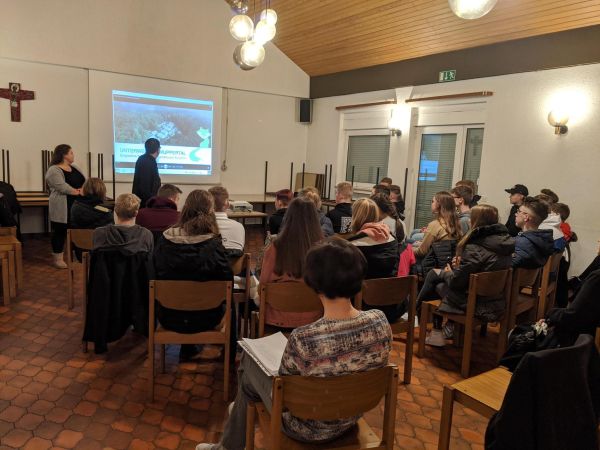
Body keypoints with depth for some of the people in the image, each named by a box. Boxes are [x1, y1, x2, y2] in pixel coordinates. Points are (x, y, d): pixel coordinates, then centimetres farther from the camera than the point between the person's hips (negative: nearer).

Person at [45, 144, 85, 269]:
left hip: (77, 206, 7)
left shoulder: (74, 168, 14)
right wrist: (78, 192, -16)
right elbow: (63, 187, -21)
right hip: (63, 208, -7)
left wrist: (83, 189, -12)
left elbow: (85, 181, 8)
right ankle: (57, 259, 10)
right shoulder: (53, 170, -10)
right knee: (60, 232, 1)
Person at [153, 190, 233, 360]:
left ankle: (188, 349, 49)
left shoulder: (164, 241, -13)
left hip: (169, 316, 3)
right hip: (204, 318, -3)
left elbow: (155, 277, 2)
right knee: (229, 303, 28)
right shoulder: (213, 245, -22)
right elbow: (227, 282, -12)